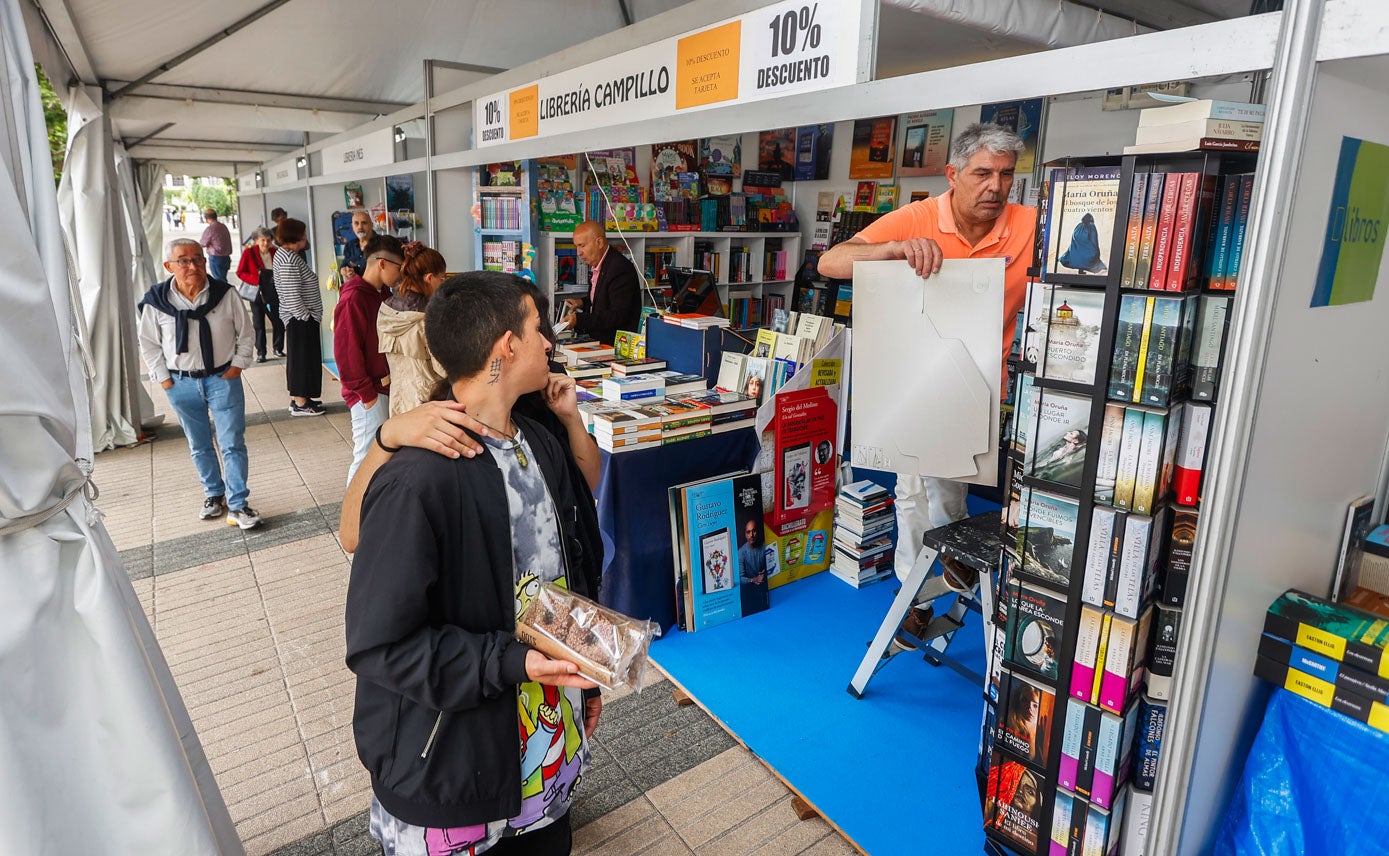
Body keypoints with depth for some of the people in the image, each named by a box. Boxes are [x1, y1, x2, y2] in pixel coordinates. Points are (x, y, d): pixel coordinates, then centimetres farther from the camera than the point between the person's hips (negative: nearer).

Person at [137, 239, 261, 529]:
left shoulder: (225, 294, -8)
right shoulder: (156, 301, -6)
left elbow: (245, 333, 4)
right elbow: (149, 344, 5)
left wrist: (237, 365, -3)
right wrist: (164, 378, 0)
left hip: (223, 378, -1)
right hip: (181, 384, 2)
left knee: (232, 444, -2)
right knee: (199, 446, 14)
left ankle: (237, 504, 7)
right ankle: (214, 494, 32)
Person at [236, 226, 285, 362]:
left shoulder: (275, 253, 0)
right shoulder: (249, 253, -7)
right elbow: (240, 272, -4)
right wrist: (255, 279, -20)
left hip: (274, 294, 2)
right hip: (257, 293, -2)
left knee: (279, 322, 3)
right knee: (259, 324, 5)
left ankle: (278, 348, 21)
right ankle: (261, 353, 12)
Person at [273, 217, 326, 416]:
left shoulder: (284, 256, 13)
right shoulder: (289, 260, -20)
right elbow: (292, 295, -23)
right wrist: (305, 317, -19)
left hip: (297, 318, 11)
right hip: (301, 318, -11)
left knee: (297, 357, 16)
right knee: (302, 357, -3)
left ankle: (298, 398, 26)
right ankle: (300, 404, 4)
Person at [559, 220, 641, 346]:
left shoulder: (620, 269, -19)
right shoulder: (597, 265, 11)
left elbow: (618, 316, -24)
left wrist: (579, 320, -26)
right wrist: (583, 302, 8)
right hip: (599, 340, 9)